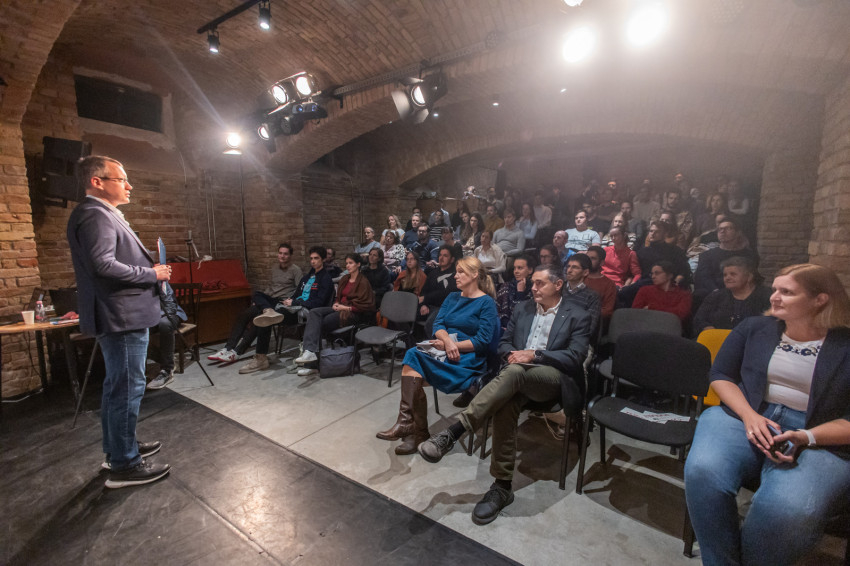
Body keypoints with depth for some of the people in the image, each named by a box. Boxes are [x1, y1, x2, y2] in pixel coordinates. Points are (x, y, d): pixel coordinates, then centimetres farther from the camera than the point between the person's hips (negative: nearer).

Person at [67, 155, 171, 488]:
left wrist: (151, 269, 11)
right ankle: (124, 465, 9)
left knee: (118, 387, 19)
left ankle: (120, 447, 33)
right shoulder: (95, 214, -15)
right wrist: (152, 274, -17)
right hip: (121, 317, -11)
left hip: (124, 316, 11)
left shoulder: (104, 215, 18)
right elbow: (102, 265, -27)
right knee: (127, 388, -3)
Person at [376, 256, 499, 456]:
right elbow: (438, 325, 6)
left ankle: (407, 422, -16)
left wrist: (452, 345, -15)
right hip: (444, 349, 6)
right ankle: (418, 431, -24)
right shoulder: (452, 298, 18)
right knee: (412, 355, -26)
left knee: (413, 358, -26)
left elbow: (483, 341, -10)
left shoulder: (487, 303, -1)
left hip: (468, 358, -6)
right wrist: (447, 341, -15)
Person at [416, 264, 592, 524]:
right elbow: (503, 342, 19)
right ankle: (502, 486, -21)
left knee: (514, 372, -37)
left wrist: (534, 355, -16)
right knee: (505, 404, -33)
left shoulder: (578, 317, 7)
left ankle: (452, 432, -41)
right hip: (518, 375, 4)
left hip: (553, 378, -3)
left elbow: (575, 357, -5)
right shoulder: (522, 309, 20)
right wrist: (512, 353, -5)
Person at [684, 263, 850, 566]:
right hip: (741, 416, 2)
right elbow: (720, 375, 11)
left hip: (819, 441, -1)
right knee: (703, 471, -31)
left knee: (791, 508, -34)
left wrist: (806, 438, -15)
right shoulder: (754, 328, 13)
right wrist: (749, 416, -6)